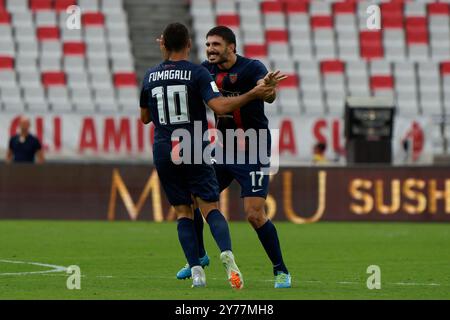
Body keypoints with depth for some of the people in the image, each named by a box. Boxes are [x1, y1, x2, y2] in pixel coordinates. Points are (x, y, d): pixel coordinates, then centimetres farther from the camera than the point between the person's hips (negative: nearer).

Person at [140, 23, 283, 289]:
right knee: (211, 208, -2)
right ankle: (227, 254, -29)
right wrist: (253, 95, -11)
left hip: (163, 153, 3)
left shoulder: (150, 77, 8)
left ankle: (196, 270, -4)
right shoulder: (197, 73, -5)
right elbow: (220, 106, -18)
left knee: (183, 211, 9)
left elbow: (145, 118, 19)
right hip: (194, 152, -3)